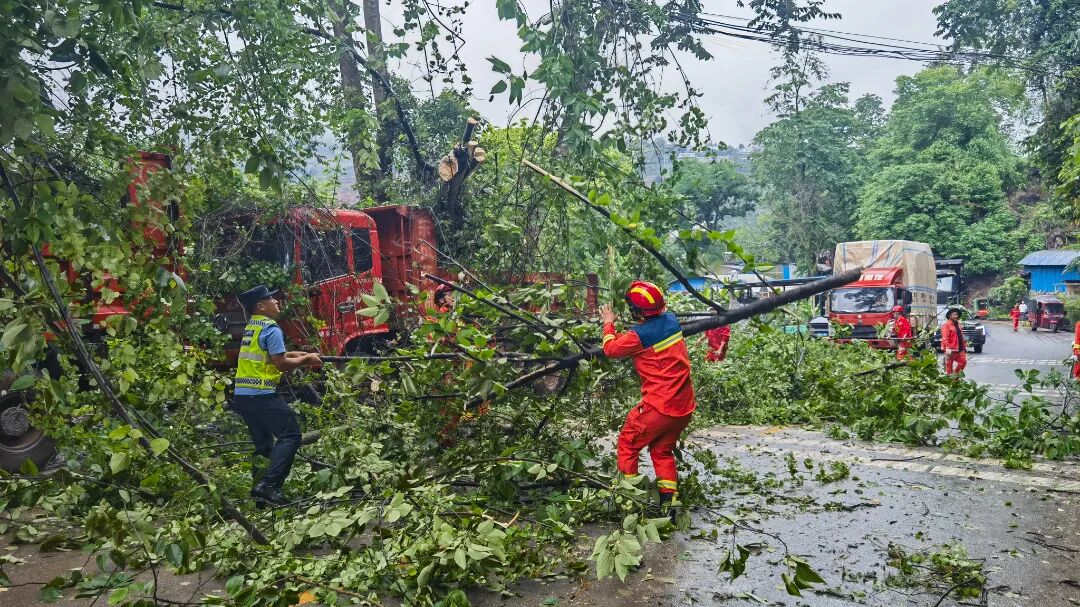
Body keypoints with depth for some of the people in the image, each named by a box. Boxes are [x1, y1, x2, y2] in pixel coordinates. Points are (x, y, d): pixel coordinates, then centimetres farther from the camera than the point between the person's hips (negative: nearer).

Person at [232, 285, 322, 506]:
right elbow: (281, 364, -14)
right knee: (290, 435, -6)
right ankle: (269, 485, -15)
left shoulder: (251, 328, 17)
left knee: (263, 443, 16)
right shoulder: (271, 329, -11)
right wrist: (306, 359, -1)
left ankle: (259, 490, 17)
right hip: (262, 394, -9)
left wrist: (297, 355, 18)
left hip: (242, 394, 9)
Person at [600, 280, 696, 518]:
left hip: (659, 406, -7)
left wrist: (609, 324, 14)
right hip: (684, 406, 7)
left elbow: (611, 349, -1)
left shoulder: (640, 335, -19)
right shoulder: (671, 320, 1)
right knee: (662, 450, 21)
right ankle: (669, 501, 16)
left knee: (628, 444, 12)